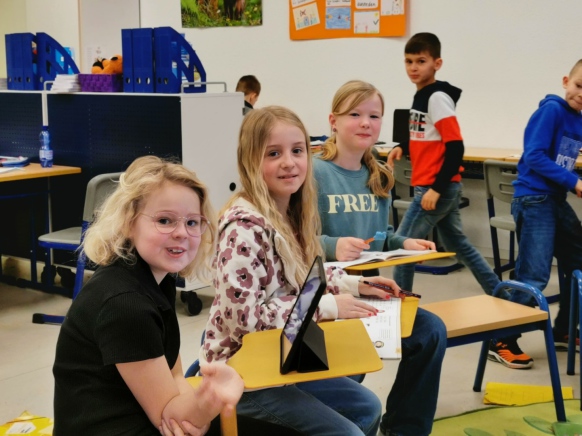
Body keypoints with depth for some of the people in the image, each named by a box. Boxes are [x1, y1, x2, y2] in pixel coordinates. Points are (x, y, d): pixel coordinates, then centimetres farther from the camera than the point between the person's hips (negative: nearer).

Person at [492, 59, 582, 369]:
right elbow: (534, 156, -18)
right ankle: (502, 342, 1)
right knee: (533, 278, -10)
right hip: (534, 199, -8)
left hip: (557, 200, 9)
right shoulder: (551, 110, -11)